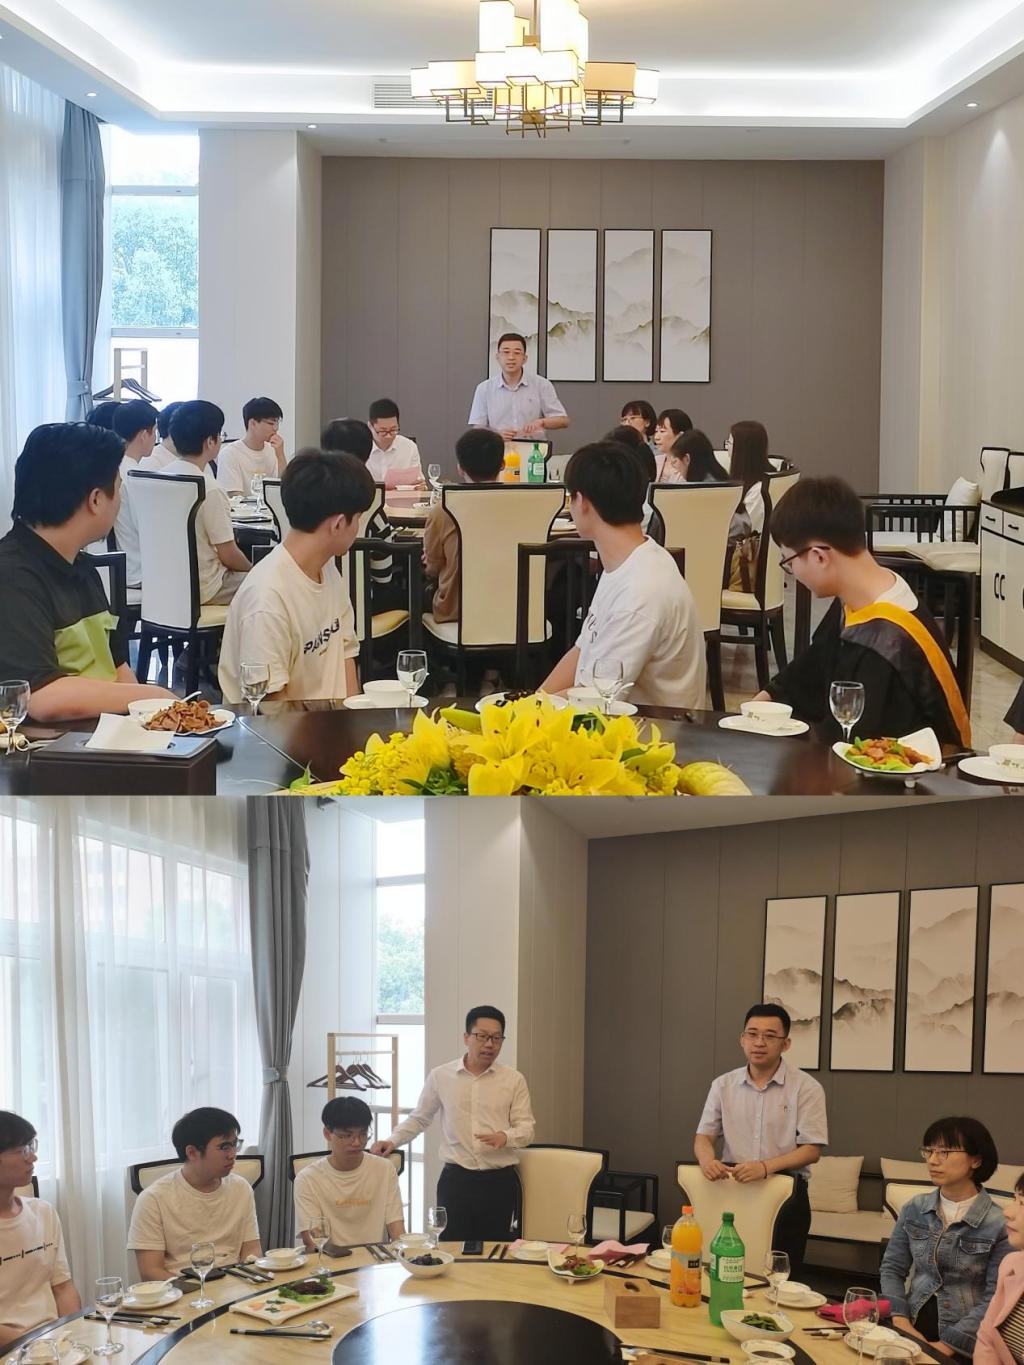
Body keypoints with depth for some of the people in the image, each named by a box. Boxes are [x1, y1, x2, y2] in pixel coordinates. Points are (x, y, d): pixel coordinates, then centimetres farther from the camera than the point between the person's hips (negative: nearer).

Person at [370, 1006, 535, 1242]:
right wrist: (392, 1141, 0)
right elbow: (419, 1118, 15)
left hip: (499, 1181, 0)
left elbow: (526, 1129, 3)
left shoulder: (514, 1080, 3)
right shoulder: (440, 1077, 4)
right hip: (455, 1178, 0)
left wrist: (505, 1137, -18)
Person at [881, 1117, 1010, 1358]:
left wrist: (949, 1344, -14)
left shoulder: (999, 1224, -7)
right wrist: (901, 1322, -7)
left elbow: (995, 1300, -8)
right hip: (913, 1330, 3)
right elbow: (892, 1268, 8)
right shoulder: (915, 1209, 6)